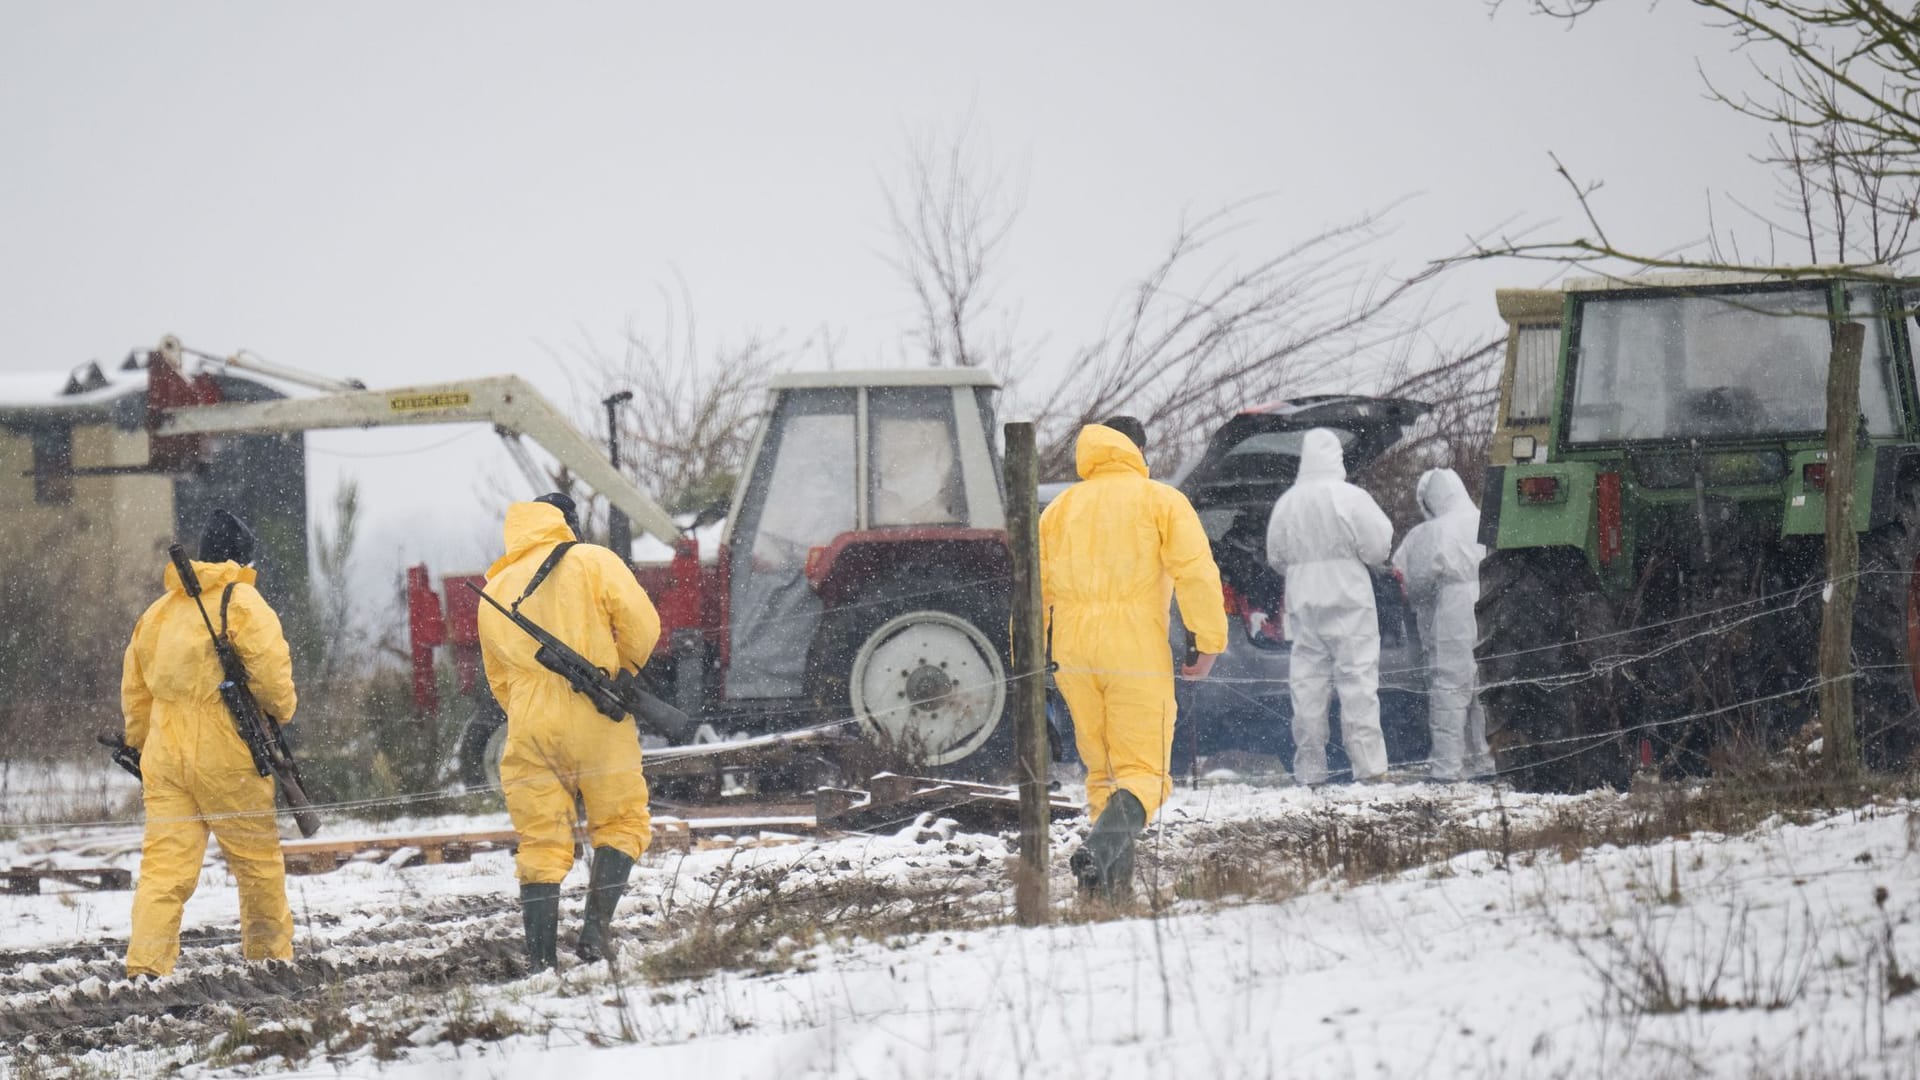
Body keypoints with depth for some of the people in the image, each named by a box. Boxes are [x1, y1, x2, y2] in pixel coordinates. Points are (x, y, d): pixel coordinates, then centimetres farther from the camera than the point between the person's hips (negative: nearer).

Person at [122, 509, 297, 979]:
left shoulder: (159, 611, 14)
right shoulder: (242, 604, -6)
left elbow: (134, 690, 19)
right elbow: (270, 672, -14)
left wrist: (141, 747, 27)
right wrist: (282, 710, 6)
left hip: (164, 758, 5)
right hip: (226, 755, -5)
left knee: (165, 863, -1)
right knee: (257, 857, 11)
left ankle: (145, 963, -14)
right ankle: (269, 954, 21)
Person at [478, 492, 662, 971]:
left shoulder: (494, 593, 18)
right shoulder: (591, 562, 3)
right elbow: (641, 625, -6)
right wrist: (621, 672, 11)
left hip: (528, 729, 4)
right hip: (595, 720, -4)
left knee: (540, 843, 6)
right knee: (621, 823, 9)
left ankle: (541, 961, -1)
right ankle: (596, 927, -8)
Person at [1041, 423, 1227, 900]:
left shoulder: (1060, 509, 17)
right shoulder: (1162, 501, 5)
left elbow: (1033, 587, 14)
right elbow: (1195, 570, -8)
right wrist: (1210, 642, -8)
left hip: (1074, 651, 4)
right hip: (1138, 654, -4)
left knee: (1103, 770, 15)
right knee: (1142, 771, -5)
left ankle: (1115, 881, 4)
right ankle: (1101, 849, -32)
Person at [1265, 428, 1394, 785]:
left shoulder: (1287, 503, 3)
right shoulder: (1351, 499, -9)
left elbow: (1275, 555, 10)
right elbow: (1378, 547, -8)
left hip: (1302, 602, 4)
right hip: (1348, 596, -4)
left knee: (1307, 680, 6)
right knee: (1357, 677, -3)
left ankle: (1309, 767, 5)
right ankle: (1368, 761, -9)